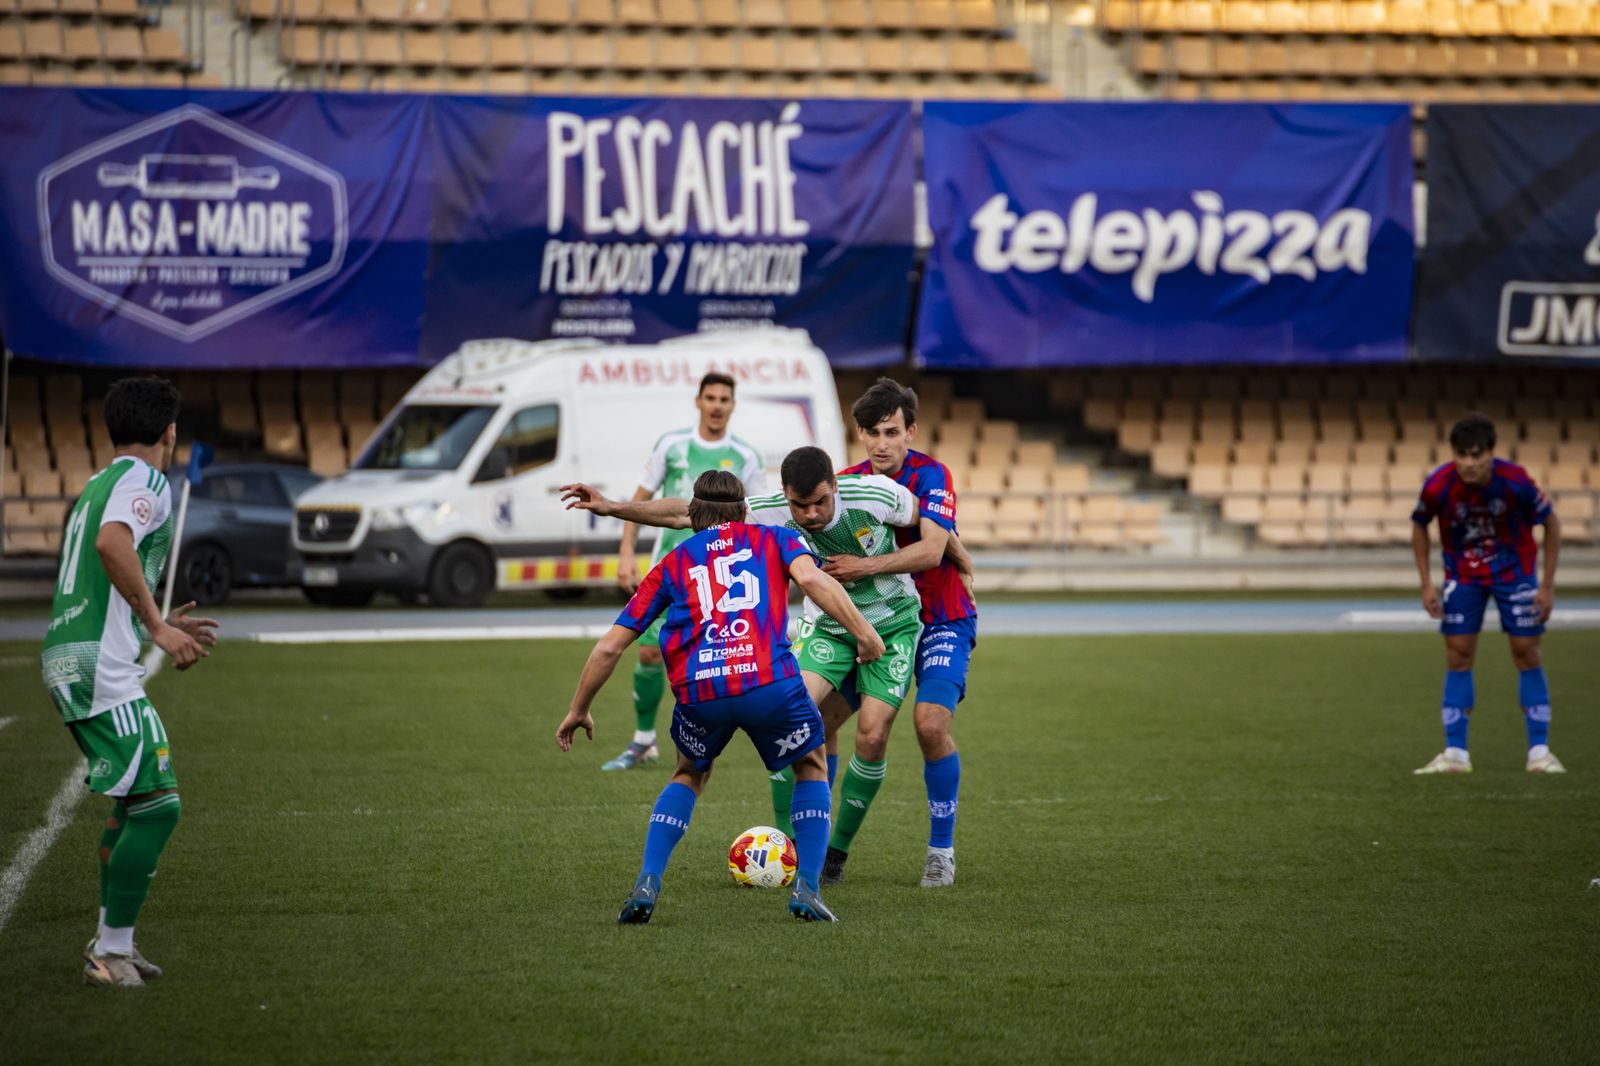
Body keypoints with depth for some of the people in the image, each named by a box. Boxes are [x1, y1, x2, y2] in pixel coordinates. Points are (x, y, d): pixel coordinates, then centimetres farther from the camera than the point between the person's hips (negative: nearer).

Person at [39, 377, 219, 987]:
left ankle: (112, 943, 23)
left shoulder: (95, 487, 23)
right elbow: (112, 544, -27)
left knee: (134, 802, 19)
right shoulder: (146, 482, -6)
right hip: (99, 668, -10)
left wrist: (159, 625, 33)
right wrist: (156, 625, -21)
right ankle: (111, 953, -6)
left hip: (63, 657, 10)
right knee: (157, 806, -8)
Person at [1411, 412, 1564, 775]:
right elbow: (1419, 527, -2)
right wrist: (1427, 584, -5)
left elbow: (1552, 524, -11)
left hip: (1514, 572, -1)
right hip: (1462, 575, 1)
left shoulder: (1515, 482, -27)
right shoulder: (1438, 486, -23)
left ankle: (1540, 752, 2)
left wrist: (1547, 586, -11)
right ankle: (1455, 754, 1)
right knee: (1458, 656, -4)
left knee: (1526, 653, -4)